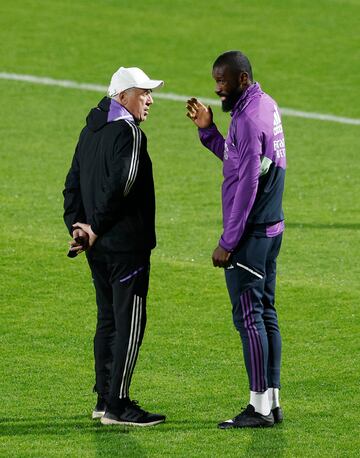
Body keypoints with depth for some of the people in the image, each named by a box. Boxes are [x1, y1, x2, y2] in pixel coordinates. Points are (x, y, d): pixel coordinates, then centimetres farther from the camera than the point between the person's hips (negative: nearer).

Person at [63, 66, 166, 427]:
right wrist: (96, 229, -14)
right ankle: (117, 406, -6)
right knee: (130, 322, -5)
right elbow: (119, 186, -23)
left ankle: (104, 398, 20)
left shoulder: (90, 132, 15)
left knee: (108, 320, 16)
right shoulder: (129, 133, -14)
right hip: (126, 244, -9)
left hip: (98, 247, 9)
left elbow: (73, 186, 15)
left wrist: (78, 228, 8)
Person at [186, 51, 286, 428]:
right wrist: (207, 128, 11)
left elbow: (246, 186, -22)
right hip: (271, 227, 10)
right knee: (265, 313, 12)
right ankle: (272, 401, 16)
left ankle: (260, 407, -7)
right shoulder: (266, 106, 12)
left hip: (250, 232, -10)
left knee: (248, 315, -7)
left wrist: (227, 242, -20)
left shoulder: (249, 120, -20)